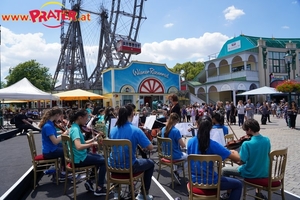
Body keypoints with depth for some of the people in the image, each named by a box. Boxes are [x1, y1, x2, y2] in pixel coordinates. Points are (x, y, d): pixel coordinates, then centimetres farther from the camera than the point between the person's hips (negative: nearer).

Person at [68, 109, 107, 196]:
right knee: (104, 161, -1)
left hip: (81, 155, 10)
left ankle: (89, 181, 22)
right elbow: (79, 146, -39)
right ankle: (99, 189, 6)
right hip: (79, 159, -10)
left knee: (101, 157, 22)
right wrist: (93, 144, -32)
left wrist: (93, 139, 3)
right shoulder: (75, 129, -24)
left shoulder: (76, 127, 6)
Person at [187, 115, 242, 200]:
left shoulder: (190, 141, -8)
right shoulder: (213, 145, -23)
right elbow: (237, 159, -19)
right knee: (238, 184, 18)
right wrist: (233, 151, 5)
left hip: (194, 180, 6)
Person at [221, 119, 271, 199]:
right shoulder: (267, 140, -7)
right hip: (264, 173, 6)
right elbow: (263, 155, 9)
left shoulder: (247, 144, -28)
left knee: (224, 170, 11)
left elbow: (240, 162, -24)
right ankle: (258, 192, 39)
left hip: (250, 174, -6)